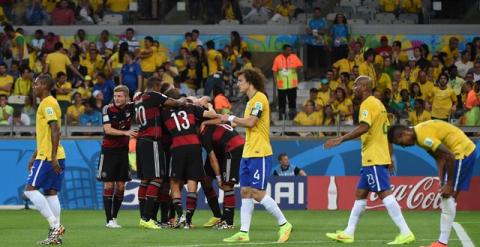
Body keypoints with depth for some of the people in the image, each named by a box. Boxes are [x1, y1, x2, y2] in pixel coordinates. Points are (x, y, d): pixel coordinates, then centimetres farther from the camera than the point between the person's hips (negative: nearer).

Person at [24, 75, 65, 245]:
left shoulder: (48, 104, -11)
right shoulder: (47, 103, 20)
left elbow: (55, 131, -21)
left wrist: (53, 157, -25)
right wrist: (34, 156, 27)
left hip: (48, 157, -10)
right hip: (52, 157, 10)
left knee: (30, 189, -9)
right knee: (50, 193, 7)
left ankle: (55, 225, -15)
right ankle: (55, 235, 3)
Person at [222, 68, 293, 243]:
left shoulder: (259, 98, -11)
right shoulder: (251, 101, 18)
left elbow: (250, 122, -19)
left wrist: (231, 118, -7)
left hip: (259, 154, -9)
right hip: (248, 154, 9)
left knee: (258, 193, -11)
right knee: (245, 192, 4)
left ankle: (284, 224, -1)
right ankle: (243, 233, 3)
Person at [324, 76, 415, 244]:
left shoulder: (368, 104, -12)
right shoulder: (378, 104, 18)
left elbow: (364, 127, -27)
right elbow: (387, 131, 20)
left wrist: (340, 139, -29)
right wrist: (389, 157, 22)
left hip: (373, 159, -10)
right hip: (381, 157, 10)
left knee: (384, 193, -13)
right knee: (360, 194, 13)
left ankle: (405, 233, -17)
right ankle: (348, 233, 17)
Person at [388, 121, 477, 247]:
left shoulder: (423, 136, -22)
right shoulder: (419, 134, 9)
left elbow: (449, 156, -24)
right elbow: (439, 159, 8)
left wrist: (449, 185, -18)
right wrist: (442, 184, -2)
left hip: (462, 151, -10)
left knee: (449, 197, -9)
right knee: (449, 197, 11)